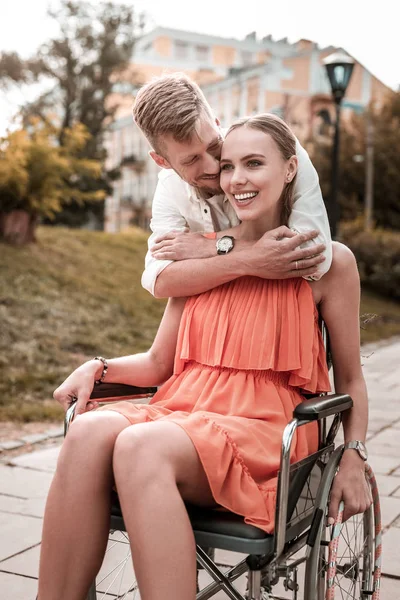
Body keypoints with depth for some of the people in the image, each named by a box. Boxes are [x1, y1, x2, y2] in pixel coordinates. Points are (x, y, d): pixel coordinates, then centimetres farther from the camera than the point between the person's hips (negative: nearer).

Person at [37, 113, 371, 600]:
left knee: (142, 445, -35)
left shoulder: (328, 262, 4)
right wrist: (98, 368, 0)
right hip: (185, 409, 4)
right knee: (89, 431, -29)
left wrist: (353, 457, -2)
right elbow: (159, 362, 17)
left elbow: (349, 380, 11)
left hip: (267, 431, -4)